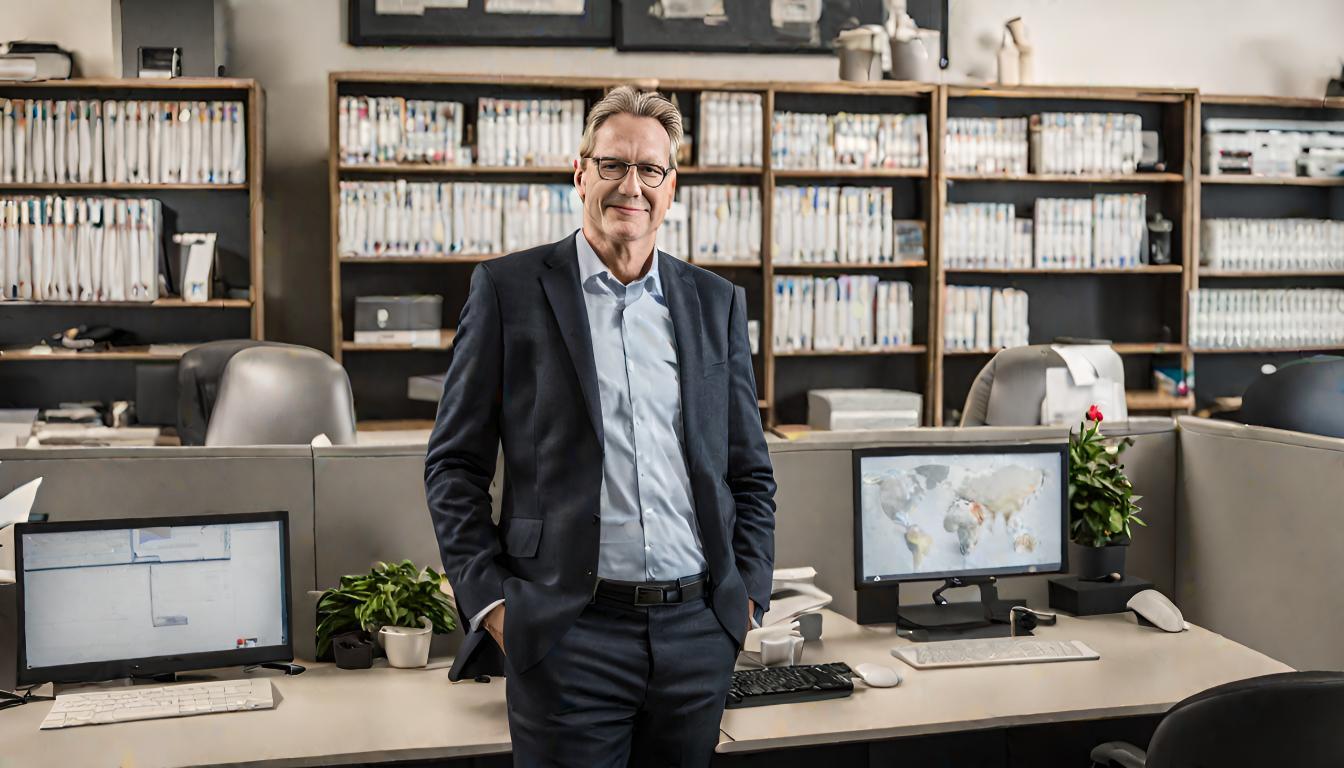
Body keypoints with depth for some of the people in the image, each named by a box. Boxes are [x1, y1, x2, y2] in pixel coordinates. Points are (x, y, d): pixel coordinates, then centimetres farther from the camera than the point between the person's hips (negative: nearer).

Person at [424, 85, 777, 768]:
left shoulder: (717, 302, 10)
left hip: (699, 632, 3)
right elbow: (454, 466, 1)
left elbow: (749, 471, 15)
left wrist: (748, 594, 5)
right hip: (567, 633, -3)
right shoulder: (508, 289, 1)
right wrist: (489, 601, -6)